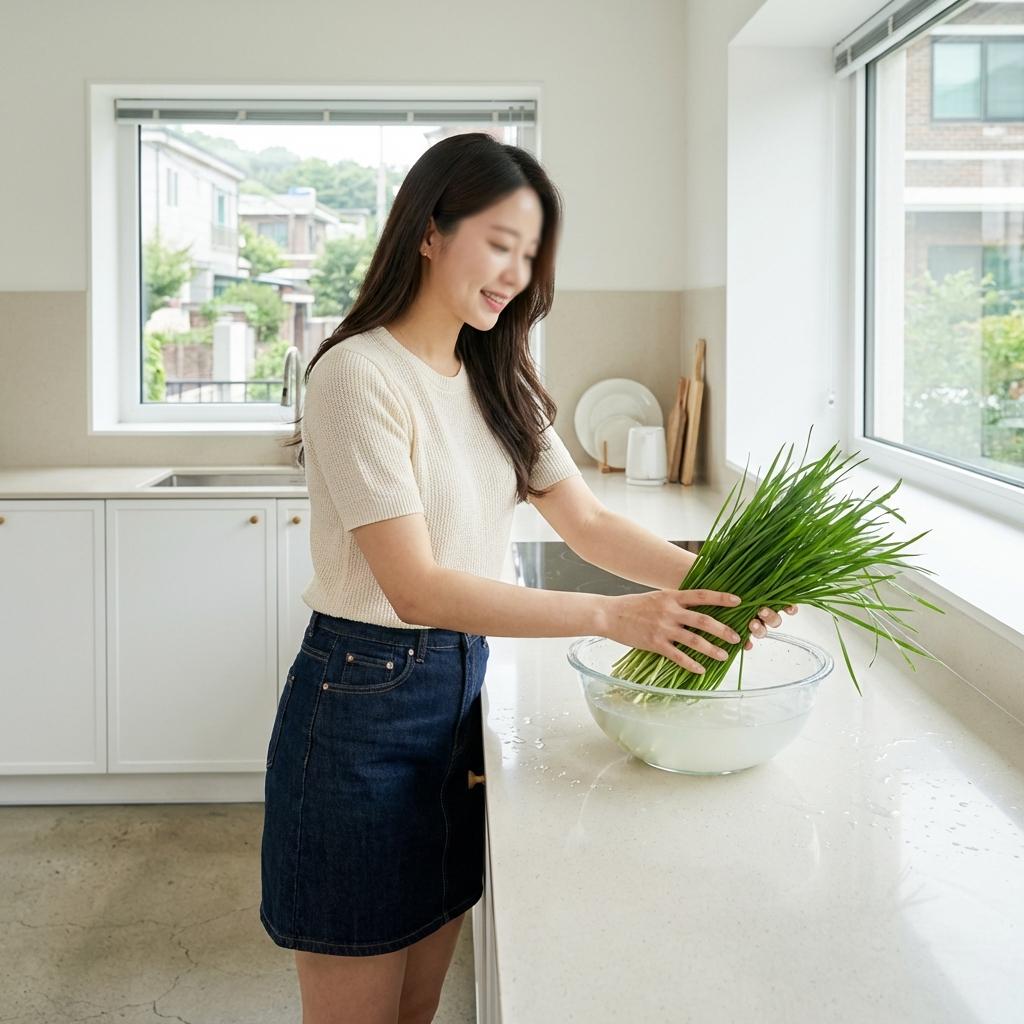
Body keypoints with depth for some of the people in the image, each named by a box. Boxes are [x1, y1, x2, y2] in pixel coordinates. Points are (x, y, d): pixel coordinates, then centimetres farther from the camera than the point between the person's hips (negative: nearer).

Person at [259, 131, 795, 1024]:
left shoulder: (497, 381, 9)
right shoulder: (359, 373, -17)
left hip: (459, 691, 7)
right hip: (361, 706, -7)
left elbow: (586, 520, 6)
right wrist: (610, 616, -28)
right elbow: (416, 588, -24)